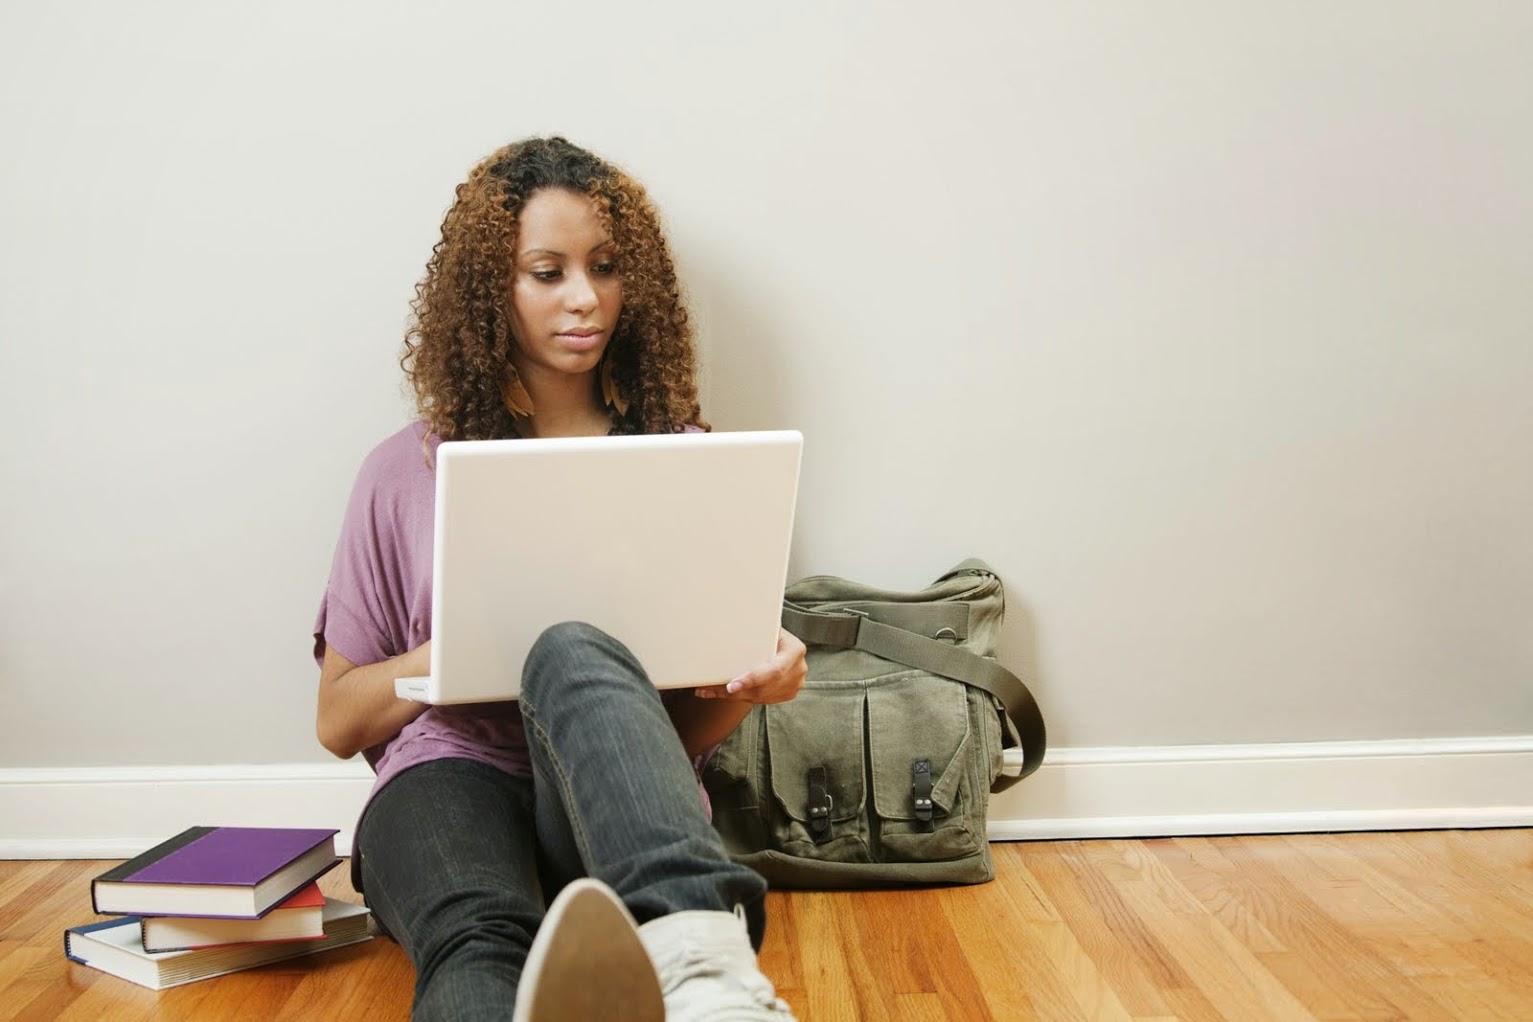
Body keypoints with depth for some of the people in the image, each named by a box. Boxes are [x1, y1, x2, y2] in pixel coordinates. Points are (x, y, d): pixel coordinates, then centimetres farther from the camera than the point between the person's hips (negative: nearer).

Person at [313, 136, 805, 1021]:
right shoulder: (409, 474, 14)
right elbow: (338, 721, 16)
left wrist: (746, 682, -8)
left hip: (611, 803, 0)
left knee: (574, 654, -37)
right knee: (478, 946, -38)